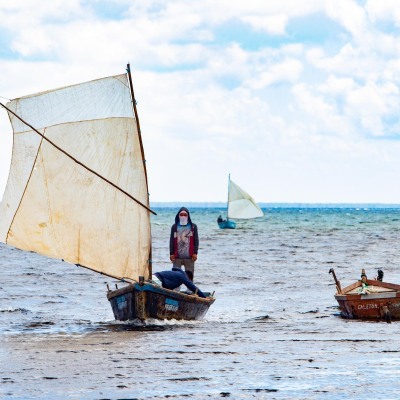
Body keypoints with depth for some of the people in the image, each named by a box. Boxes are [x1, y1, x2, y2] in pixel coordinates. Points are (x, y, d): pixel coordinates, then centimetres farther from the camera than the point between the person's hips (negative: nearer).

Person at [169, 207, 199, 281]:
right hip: (177, 256, 1)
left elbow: (196, 240, 4)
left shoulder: (193, 227, 6)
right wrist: (171, 253, -1)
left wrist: (195, 253, -5)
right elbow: (172, 241, 7)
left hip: (189, 257, -1)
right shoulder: (174, 227, 9)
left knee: (189, 275, 2)